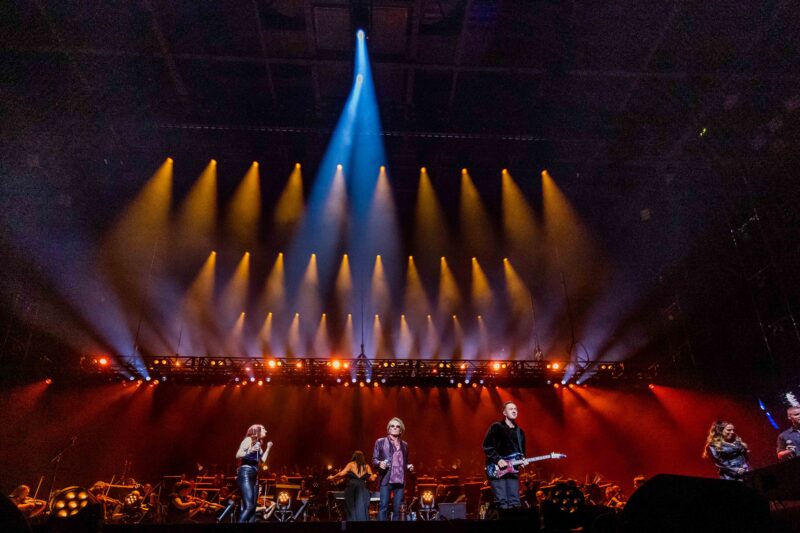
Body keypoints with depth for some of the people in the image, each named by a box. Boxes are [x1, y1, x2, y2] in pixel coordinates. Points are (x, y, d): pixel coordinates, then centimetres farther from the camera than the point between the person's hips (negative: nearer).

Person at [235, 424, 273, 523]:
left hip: (254, 475, 9)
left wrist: (268, 448, 17)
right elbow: (238, 455, -13)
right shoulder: (249, 440, -2)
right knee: (249, 506, -21)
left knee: (253, 507, 3)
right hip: (245, 474, -9)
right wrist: (250, 451, -27)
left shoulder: (259, 444, 21)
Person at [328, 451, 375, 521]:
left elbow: (341, 474, -5)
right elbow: (372, 478, 5)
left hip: (351, 488, -1)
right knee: (362, 511, 3)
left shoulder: (351, 464, 5)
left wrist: (332, 477, 9)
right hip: (362, 489, 1)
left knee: (352, 511, 4)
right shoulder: (366, 466, 11)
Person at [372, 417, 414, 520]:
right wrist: (380, 463, -18)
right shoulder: (380, 441, 6)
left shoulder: (404, 444, 17)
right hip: (386, 479, -3)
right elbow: (374, 459, 3)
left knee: (397, 508, 2)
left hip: (400, 480, 4)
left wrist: (409, 466, 3)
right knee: (384, 506, -9)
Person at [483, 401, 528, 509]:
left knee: (515, 503, 1)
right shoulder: (496, 427, -1)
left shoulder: (520, 432, 17)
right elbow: (486, 446, -7)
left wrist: (522, 460, 2)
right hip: (496, 469, -6)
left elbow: (522, 452, 23)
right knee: (502, 503, -10)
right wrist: (498, 460, -16)